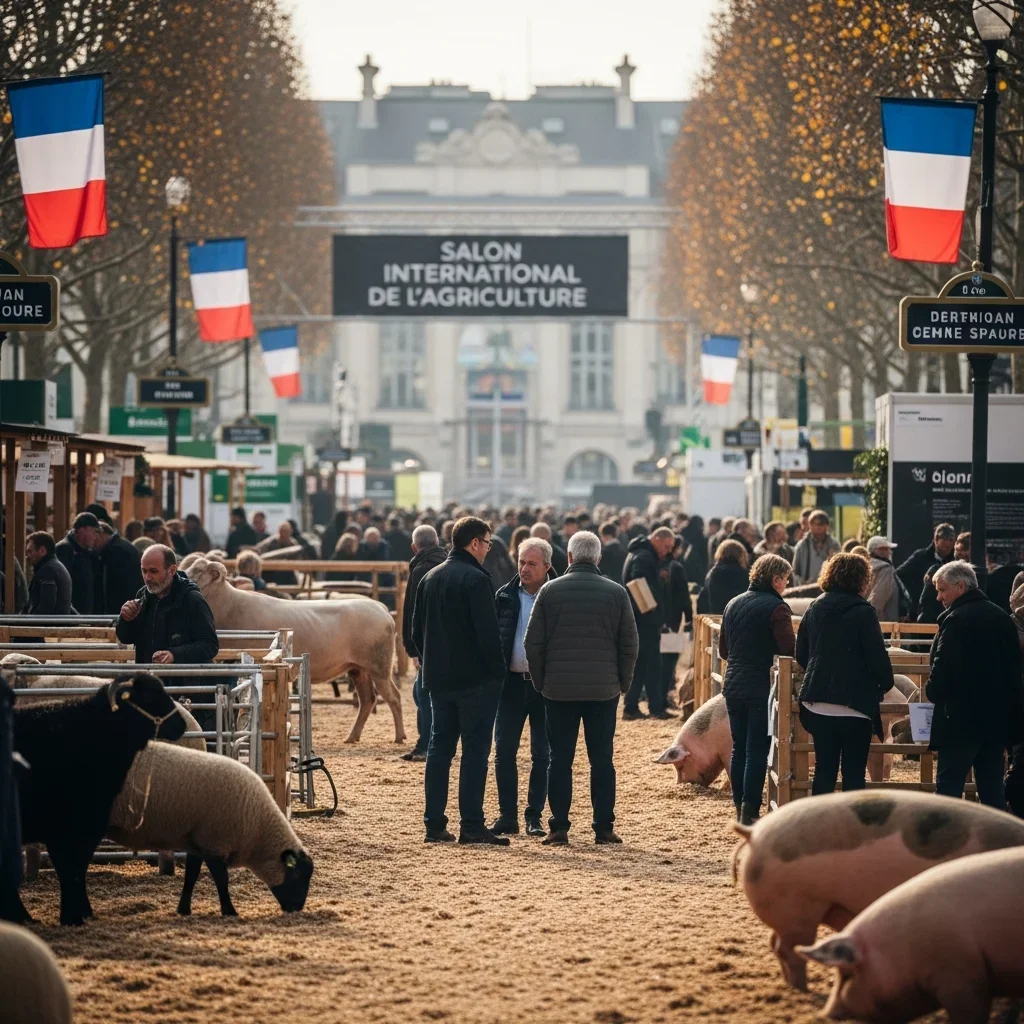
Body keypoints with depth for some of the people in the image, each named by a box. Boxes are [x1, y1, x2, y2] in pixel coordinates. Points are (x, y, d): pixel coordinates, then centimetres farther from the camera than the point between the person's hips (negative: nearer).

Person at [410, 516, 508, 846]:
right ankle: (472, 826, -5)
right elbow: (488, 633, -17)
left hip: (439, 680, 7)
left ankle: (434, 824, 9)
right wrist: (497, 671, -7)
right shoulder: (476, 579, -14)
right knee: (475, 751, -3)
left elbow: (416, 631, 14)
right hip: (475, 680, -7)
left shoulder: (430, 578, 10)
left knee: (439, 749, 10)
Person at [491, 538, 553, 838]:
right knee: (504, 751, 1)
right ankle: (507, 815, 8)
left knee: (542, 754, 4)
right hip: (512, 682, 2)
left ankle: (534, 817, 11)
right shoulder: (505, 596, 6)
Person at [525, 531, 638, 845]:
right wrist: (623, 683, 12)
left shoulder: (549, 591, -2)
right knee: (602, 760, 5)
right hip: (604, 689, 0)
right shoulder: (616, 593, -1)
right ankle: (604, 828, 5)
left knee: (560, 760, 4)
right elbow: (630, 644, 1)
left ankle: (559, 828, 3)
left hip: (559, 689, 0)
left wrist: (541, 682, 10)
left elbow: (533, 643, 0)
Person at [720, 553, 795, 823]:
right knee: (757, 751, -3)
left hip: (733, 687, 6)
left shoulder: (733, 604, 10)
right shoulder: (776, 608, -12)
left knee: (739, 748, 14)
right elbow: (790, 650, -19)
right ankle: (750, 812, -6)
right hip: (762, 688, -6)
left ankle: (740, 807, 17)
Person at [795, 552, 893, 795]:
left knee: (824, 769, 11)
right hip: (855, 702, -5)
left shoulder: (814, 609, 7)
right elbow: (877, 657, -12)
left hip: (818, 704, 5)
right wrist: (886, 684, 6)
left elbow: (801, 655, 12)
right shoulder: (863, 612, -11)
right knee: (854, 772, 1)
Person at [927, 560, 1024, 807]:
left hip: (962, 717, -8)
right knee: (992, 786, 11)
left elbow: (944, 668, -20)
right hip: (1000, 717, 8)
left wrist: (933, 692, -1)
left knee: (948, 786, -3)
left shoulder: (956, 620, -14)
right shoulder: (1002, 617, 11)